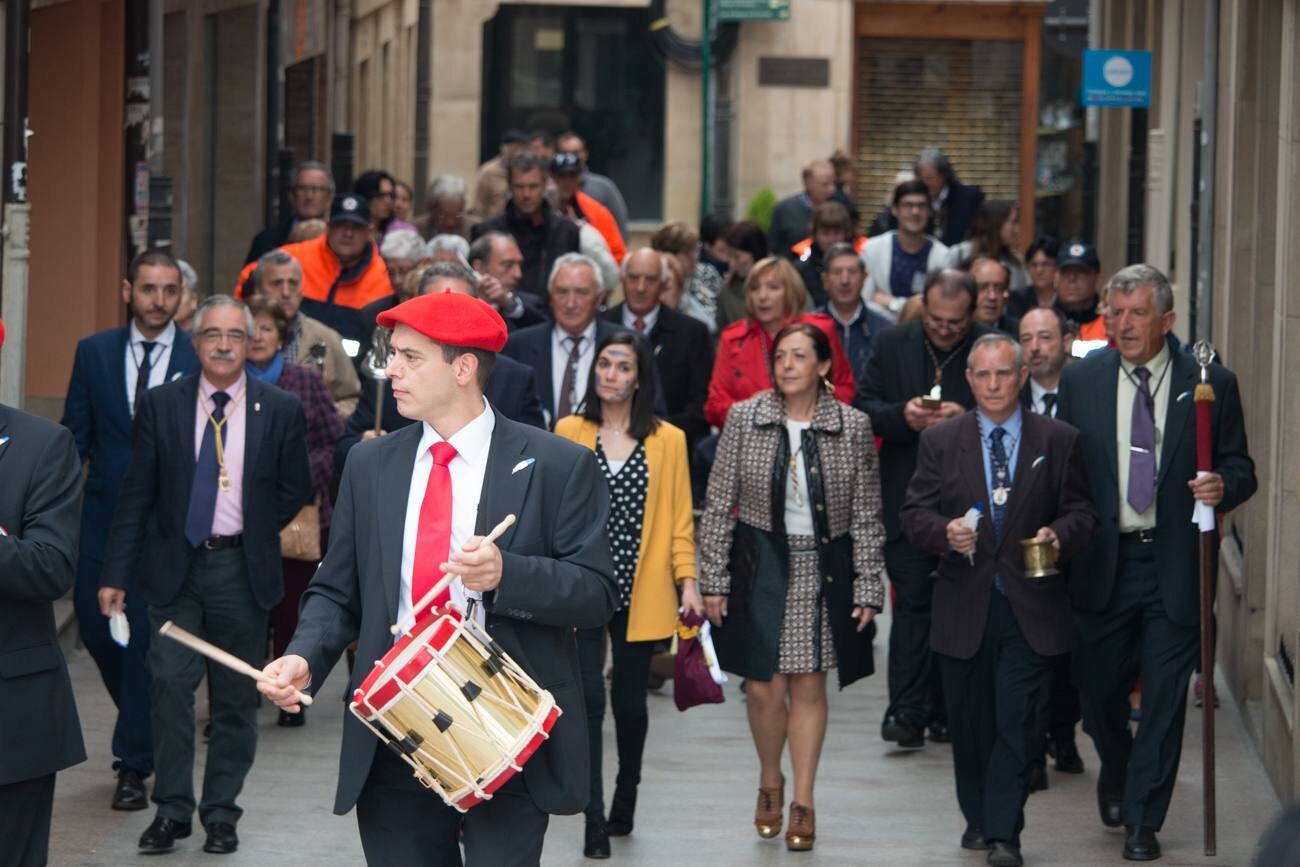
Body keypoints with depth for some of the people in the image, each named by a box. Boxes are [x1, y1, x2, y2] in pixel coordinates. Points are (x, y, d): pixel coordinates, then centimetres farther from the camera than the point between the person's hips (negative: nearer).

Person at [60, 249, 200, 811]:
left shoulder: (200, 359, -4)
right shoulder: (94, 353, 5)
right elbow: (75, 435, 6)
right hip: (102, 516, 3)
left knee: (146, 638, -4)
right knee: (96, 630, 7)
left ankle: (134, 767, 7)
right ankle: (146, 725, 33)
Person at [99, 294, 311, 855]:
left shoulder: (280, 411, 0)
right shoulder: (161, 406, 0)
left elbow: (295, 489, 11)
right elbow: (136, 494, 1)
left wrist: (255, 534, 3)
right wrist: (116, 574, -3)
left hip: (243, 570, 0)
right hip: (174, 566, 0)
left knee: (237, 697, 5)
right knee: (171, 683, -10)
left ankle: (221, 811, 15)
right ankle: (171, 809, -2)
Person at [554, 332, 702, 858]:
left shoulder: (668, 440, 3)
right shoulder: (568, 432, 3)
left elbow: (679, 518, 4)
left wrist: (687, 581, -4)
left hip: (641, 592, 1)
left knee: (629, 701, 10)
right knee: (588, 701, -9)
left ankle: (624, 806, 30)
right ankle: (595, 823, -8)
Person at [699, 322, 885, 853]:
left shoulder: (853, 427, -2)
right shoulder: (744, 419, -2)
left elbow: (866, 516, 2)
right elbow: (719, 506, 1)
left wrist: (868, 588, -1)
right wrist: (714, 580, -2)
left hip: (824, 570, 0)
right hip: (761, 565, 0)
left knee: (809, 686, 4)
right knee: (764, 688, -1)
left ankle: (803, 800, 15)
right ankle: (770, 782, 25)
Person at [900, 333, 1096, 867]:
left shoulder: (1059, 442, 5)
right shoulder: (940, 441, 6)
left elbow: (1080, 511, 6)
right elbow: (914, 514, 3)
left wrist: (1060, 535, -16)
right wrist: (945, 532, -18)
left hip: (1031, 608, -2)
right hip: (963, 606, 2)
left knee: (1017, 723, -8)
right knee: (970, 723, 11)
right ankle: (978, 820, 29)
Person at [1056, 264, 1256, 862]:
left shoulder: (1210, 384, 0)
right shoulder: (1080, 380, 4)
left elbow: (1240, 466, 4)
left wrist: (1224, 486, -18)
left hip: (1175, 563, -2)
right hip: (1102, 561, 2)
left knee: (1165, 700, -1)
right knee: (1097, 690, 9)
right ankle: (1116, 771, 40)